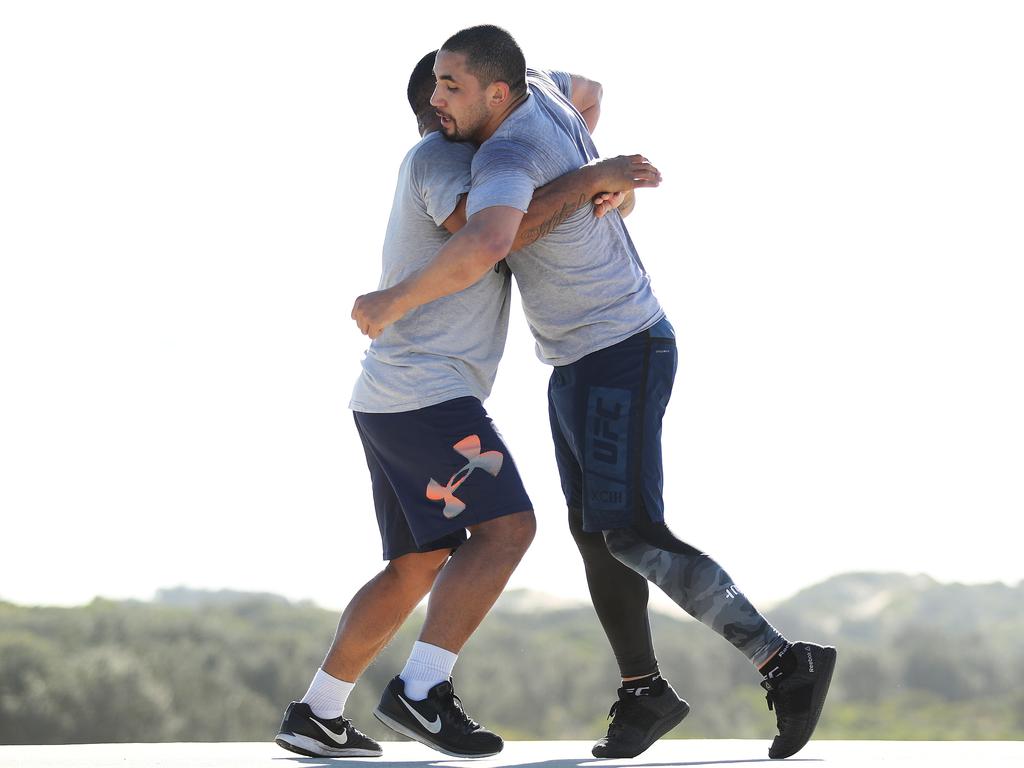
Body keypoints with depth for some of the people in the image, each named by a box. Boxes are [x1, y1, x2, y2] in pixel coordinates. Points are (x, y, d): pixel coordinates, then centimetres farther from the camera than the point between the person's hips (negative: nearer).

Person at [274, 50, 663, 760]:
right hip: (426, 391, -10)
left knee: (420, 568, 12)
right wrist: (592, 178, -19)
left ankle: (315, 715, 12)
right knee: (506, 528, -16)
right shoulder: (437, 155, -5)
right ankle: (422, 691, -21)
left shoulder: (447, 173, 27)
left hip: (393, 403, 10)